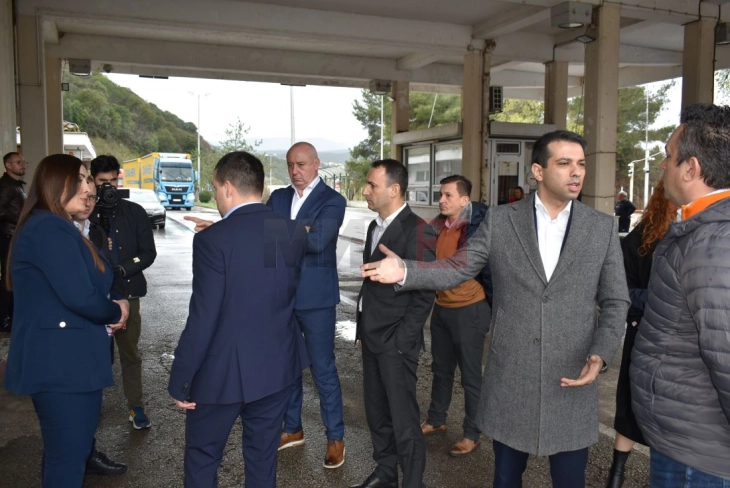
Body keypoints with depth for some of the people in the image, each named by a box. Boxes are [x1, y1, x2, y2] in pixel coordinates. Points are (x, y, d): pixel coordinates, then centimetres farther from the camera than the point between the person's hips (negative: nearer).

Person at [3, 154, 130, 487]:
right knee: (68, 457, 1)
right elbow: (79, 297, -27)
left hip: (59, 359, 11)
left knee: (62, 451, 21)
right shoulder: (50, 228, -18)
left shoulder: (46, 226, 16)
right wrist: (116, 312, -7)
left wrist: (106, 315, 0)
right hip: (62, 362, -11)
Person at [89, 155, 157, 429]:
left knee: (130, 353, 8)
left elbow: (148, 253, 0)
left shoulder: (134, 213, 2)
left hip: (126, 292, 0)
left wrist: (123, 269, -14)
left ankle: (136, 407, 19)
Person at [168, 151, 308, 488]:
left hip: (222, 370, -5)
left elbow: (202, 318, -19)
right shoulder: (295, 233, -2)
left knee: (202, 456, 18)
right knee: (263, 456, 19)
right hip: (277, 366, 5)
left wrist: (180, 379, -7)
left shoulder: (213, 239, -18)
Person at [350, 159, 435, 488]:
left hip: (395, 341, -8)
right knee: (376, 413, 19)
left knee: (403, 420, 3)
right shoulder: (375, 226, 11)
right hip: (371, 337, 8)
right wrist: (363, 329, 12)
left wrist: (401, 341, -15)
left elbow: (424, 294, -16)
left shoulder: (416, 230, -15)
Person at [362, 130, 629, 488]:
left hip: (573, 381, 0)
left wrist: (601, 354, -14)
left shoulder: (602, 228, 0)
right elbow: (457, 268, -3)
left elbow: (615, 302, 2)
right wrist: (405, 272, -20)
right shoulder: (500, 221, -2)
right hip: (509, 379, 0)